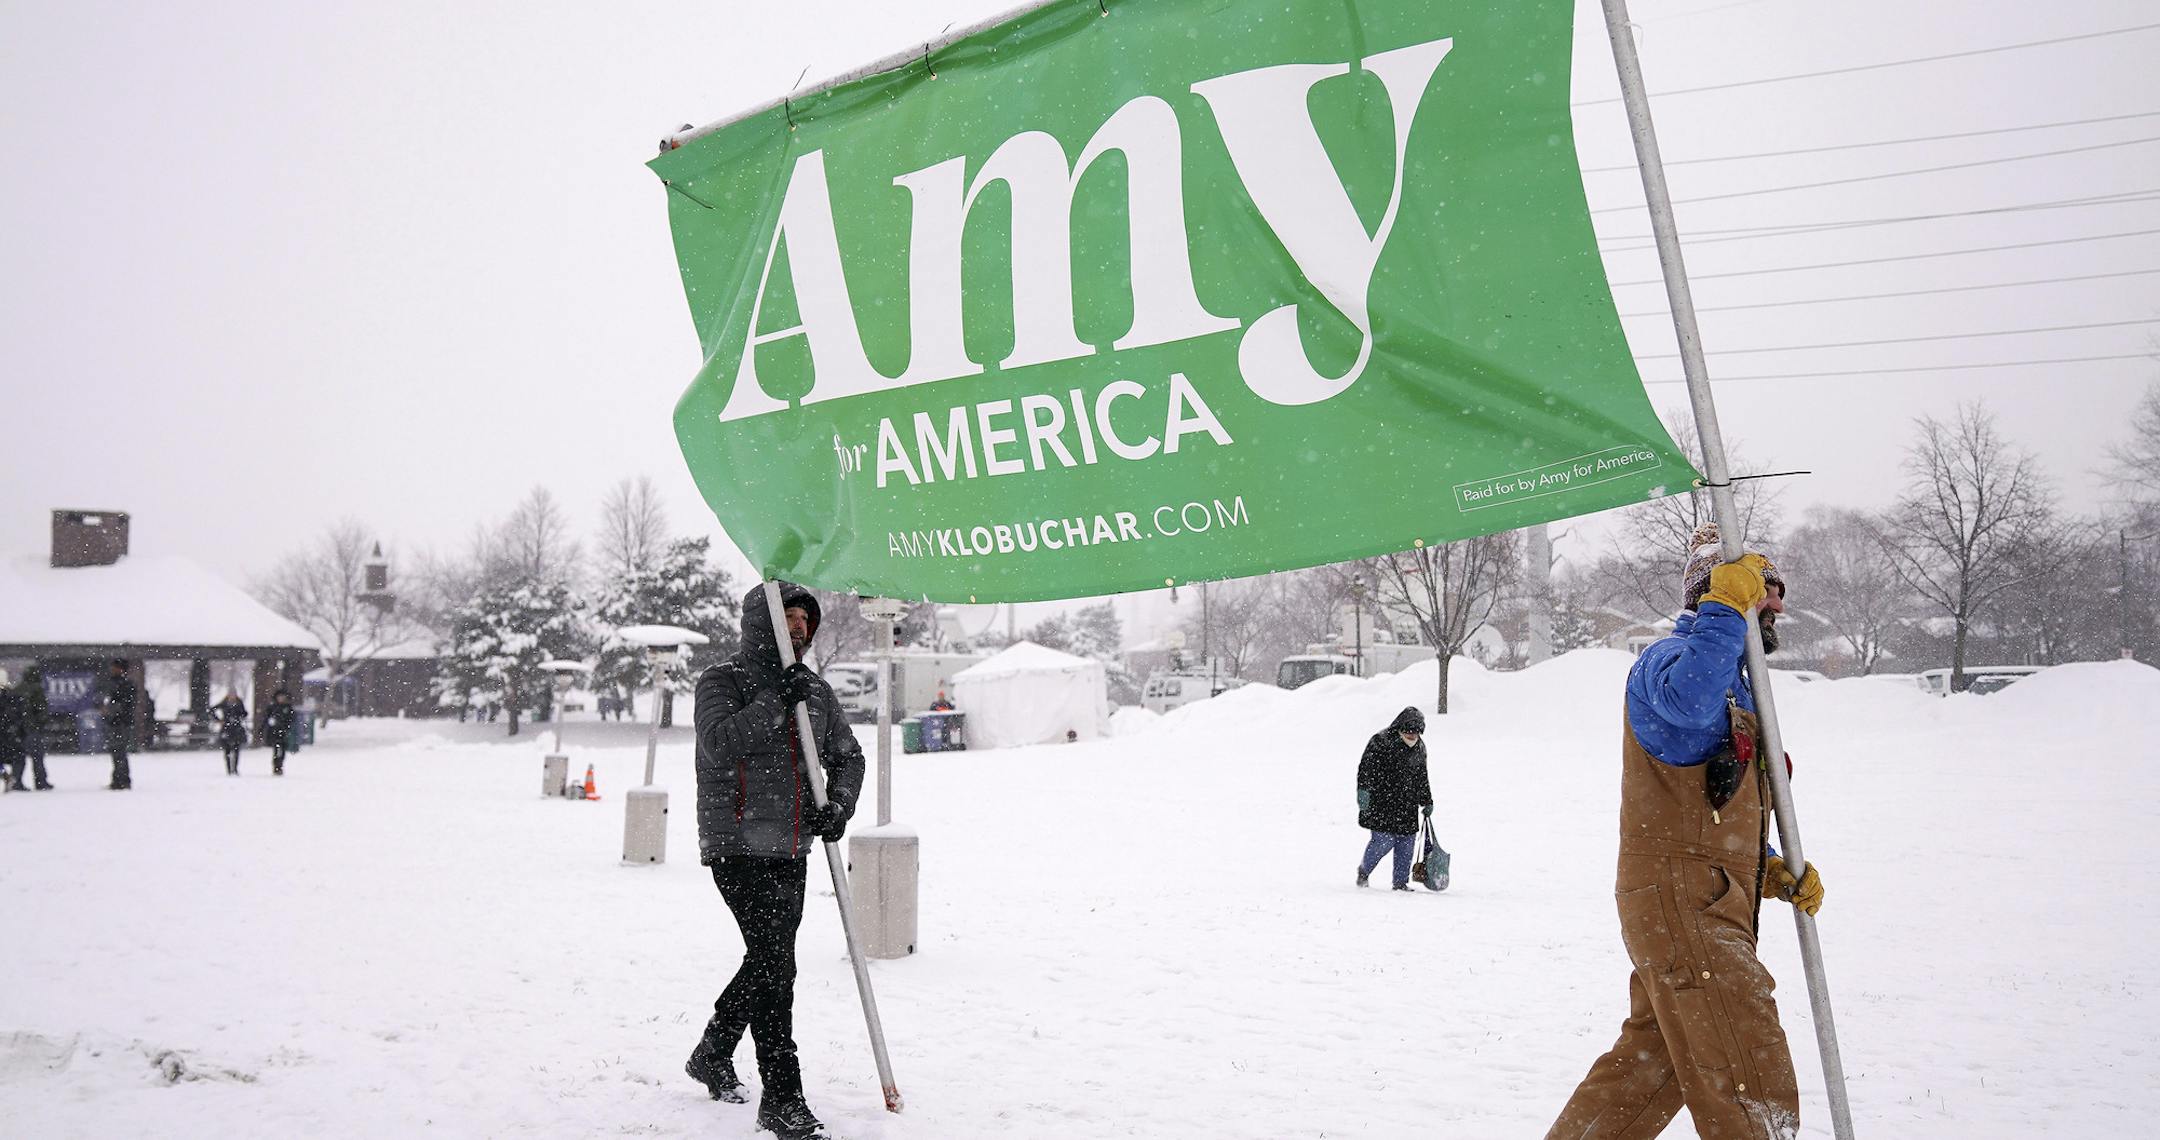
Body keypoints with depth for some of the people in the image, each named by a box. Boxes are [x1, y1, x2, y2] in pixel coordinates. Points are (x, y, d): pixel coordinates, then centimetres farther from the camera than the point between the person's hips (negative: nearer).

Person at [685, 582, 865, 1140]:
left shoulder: (815, 690, 12)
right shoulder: (722, 681, -5)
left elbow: (847, 755, 19)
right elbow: (719, 743, -22)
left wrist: (838, 803, 0)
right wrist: (775, 702, -24)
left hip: (791, 851, 7)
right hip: (737, 848, -7)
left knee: (769, 961, 15)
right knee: (774, 961, -15)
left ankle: (712, 1055, 39)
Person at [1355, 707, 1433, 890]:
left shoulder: (1419, 748, 13)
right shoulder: (1381, 741, -8)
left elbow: (1422, 778, 24)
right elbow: (1366, 766, -11)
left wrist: (1427, 802, 25)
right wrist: (1363, 789, -21)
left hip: (1408, 805, 6)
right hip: (1381, 801, -6)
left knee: (1406, 842, 2)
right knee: (1383, 841, -10)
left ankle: (1401, 881, 14)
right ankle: (1364, 870, 16)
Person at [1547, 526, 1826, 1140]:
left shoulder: (1735, 683, 23)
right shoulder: (1670, 657, -10)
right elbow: (1689, 698, -39)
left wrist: (1776, 871, 9)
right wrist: (1728, 605, -28)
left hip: (1710, 904, 11)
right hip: (1681, 900, -11)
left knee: (1650, 1061, 19)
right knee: (1755, 1088, -9)